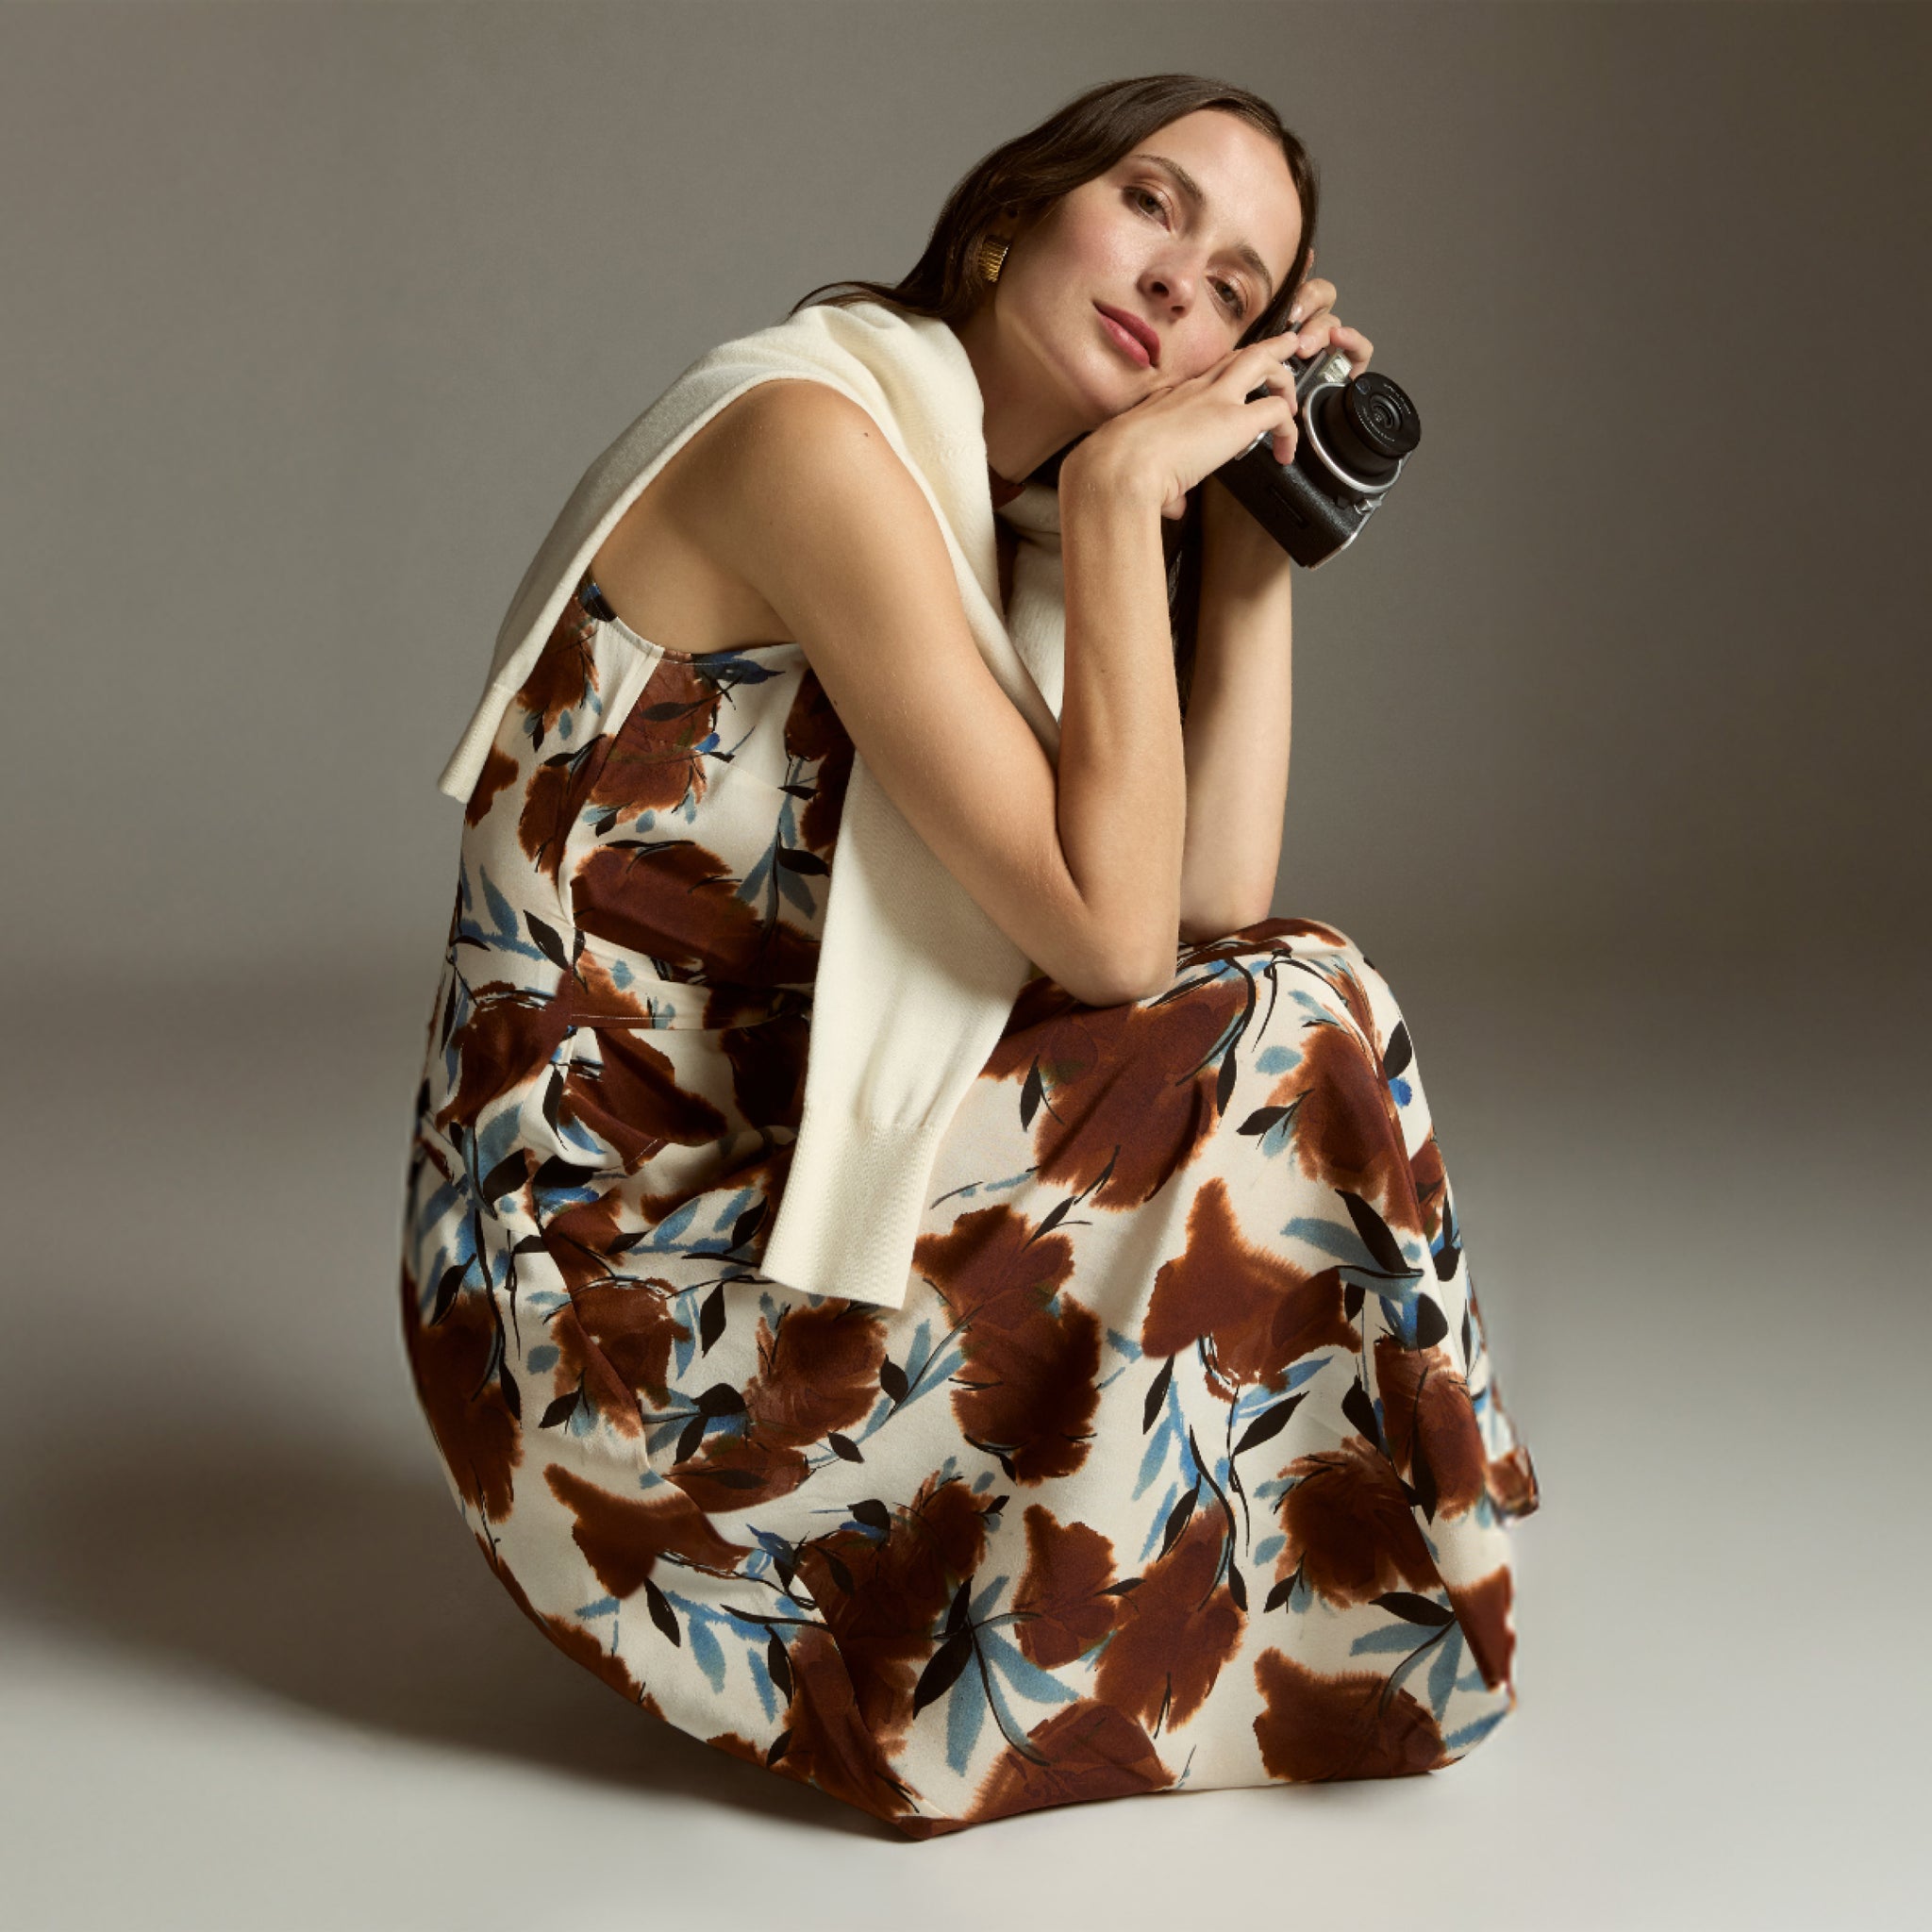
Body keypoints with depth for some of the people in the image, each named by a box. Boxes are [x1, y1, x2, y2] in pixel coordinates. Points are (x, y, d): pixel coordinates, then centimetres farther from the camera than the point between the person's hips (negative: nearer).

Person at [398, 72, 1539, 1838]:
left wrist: (1255, 545, 2)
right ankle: (1009, 1702, 3)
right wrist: (1121, 495, -17)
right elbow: (1113, 932, -22)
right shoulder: (816, 445, -17)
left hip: (736, 1206, 9)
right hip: (589, 1283, -9)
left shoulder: (1001, 543, 12)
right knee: (1299, 1033, -12)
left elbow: (1212, 903, 0)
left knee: (1283, 1005, 7)